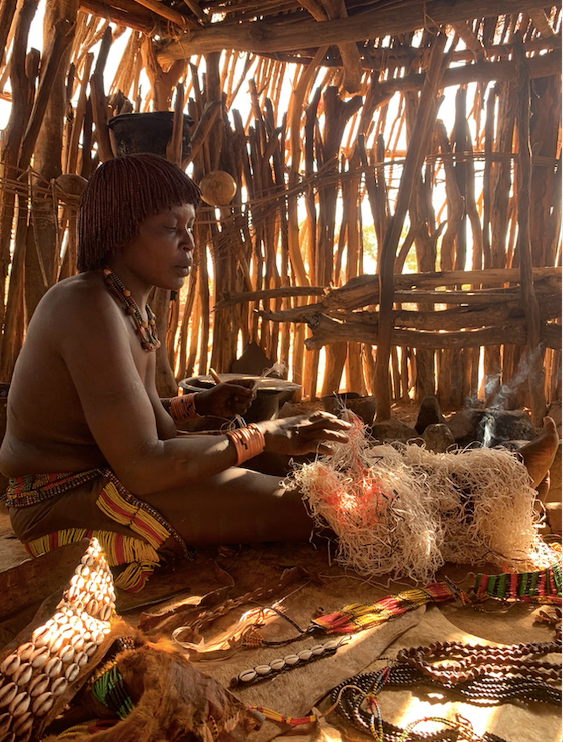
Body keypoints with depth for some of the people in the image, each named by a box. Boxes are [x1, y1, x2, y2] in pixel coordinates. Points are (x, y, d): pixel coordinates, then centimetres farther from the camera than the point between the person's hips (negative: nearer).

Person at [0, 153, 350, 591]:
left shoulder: (131, 305, 7)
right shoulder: (90, 309, -23)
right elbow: (142, 466, -28)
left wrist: (200, 404, 2)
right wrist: (263, 437, -23)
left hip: (97, 474, 10)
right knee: (291, 508, -18)